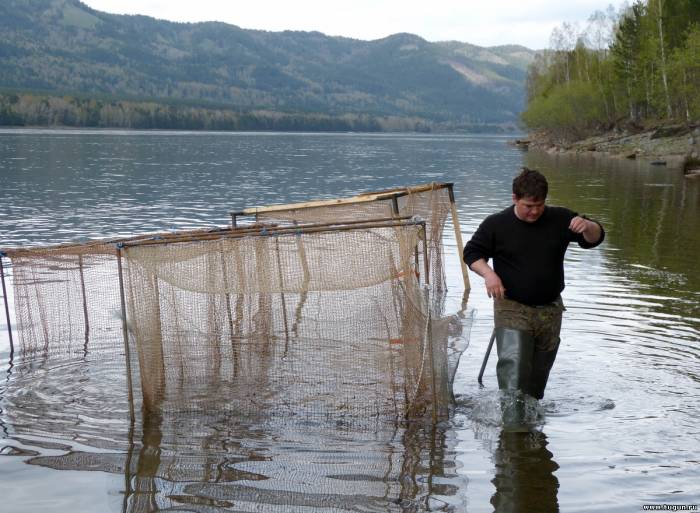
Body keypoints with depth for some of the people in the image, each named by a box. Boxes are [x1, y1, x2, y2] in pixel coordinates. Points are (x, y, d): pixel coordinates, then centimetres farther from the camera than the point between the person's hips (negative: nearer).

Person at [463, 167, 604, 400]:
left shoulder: (559, 219, 1)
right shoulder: (496, 224, -5)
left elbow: (595, 238, 2)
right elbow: (472, 252, 3)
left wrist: (587, 226, -23)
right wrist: (488, 274, -16)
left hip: (550, 310, 4)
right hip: (511, 309, -3)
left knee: (540, 371, 15)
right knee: (513, 366, -19)